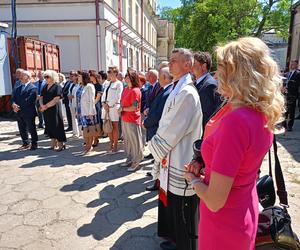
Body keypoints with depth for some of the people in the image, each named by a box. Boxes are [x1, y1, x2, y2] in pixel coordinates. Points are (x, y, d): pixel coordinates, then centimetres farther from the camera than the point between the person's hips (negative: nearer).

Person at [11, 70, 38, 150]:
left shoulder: (33, 88, -8)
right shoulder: (17, 88, 16)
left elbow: (29, 100, -18)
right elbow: (13, 98, 9)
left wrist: (19, 107, -16)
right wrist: (14, 104, -12)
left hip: (28, 113, -7)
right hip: (19, 113, 7)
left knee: (31, 129, 2)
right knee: (22, 130, 14)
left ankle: (34, 144, 15)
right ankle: (25, 143, 28)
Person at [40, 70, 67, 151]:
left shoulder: (57, 86, -7)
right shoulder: (45, 87, 14)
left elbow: (56, 99, -16)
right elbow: (41, 97, 12)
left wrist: (46, 106, -15)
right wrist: (42, 105, -7)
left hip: (54, 109, -7)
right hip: (46, 110, 7)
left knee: (56, 126, -4)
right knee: (49, 126, 11)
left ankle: (60, 144, 6)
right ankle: (53, 143, 23)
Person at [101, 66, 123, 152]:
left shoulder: (119, 84, -5)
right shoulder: (107, 84, 17)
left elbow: (117, 97, -12)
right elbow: (104, 95, 15)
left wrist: (109, 105, -12)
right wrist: (104, 103, -3)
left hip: (114, 107, -7)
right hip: (106, 107, 7)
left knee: (115, 127, -1)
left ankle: (115, 146, 7)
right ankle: (111, 144, 20)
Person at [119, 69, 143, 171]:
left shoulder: (135, 91, -16)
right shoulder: (126, 89, 10)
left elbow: (134, 107, -20)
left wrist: (123, 109, -10)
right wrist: (121, 109, 1)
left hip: (132, 120, -9)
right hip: (124, 119, 9)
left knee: (135, 141, 3)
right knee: (127, 140, 18)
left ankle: (136, 162, 16)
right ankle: (130, 159, 33)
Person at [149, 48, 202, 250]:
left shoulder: (186, 93, -21)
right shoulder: (178, 89, 10)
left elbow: (173, 130, -21)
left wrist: (156, 148, -7)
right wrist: (158, 146, 9)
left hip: (181, 161, -10)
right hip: (172, 157, 10)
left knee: (182, 212, 10)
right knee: (171, 202, 25)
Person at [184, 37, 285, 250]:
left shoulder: (235, 120, -33)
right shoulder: (264, 114, -7)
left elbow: (215, 202, -29)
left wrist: (193, 179, -11)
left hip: (225, 223, -7)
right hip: (247, 212, 7)